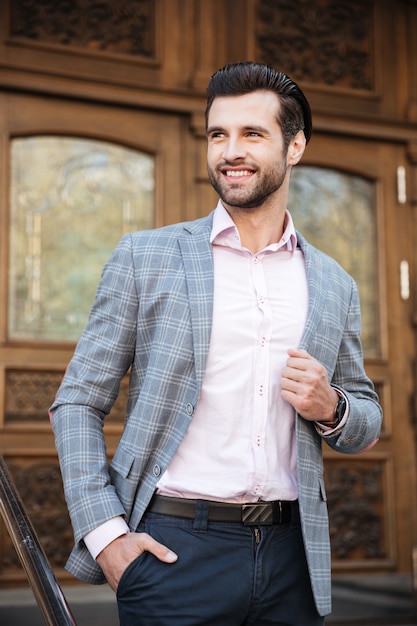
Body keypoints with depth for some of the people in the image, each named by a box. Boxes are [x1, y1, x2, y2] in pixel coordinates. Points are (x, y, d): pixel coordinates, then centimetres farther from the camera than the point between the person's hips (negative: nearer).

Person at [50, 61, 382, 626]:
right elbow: (76, 404, 0)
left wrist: (330, 408, -6)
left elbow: (367, 425, 17)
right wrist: (104, 532, -11)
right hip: (173, 550, -3)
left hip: (290, 557, 3)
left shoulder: (334, 287, 9)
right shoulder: (146, 257, 1)